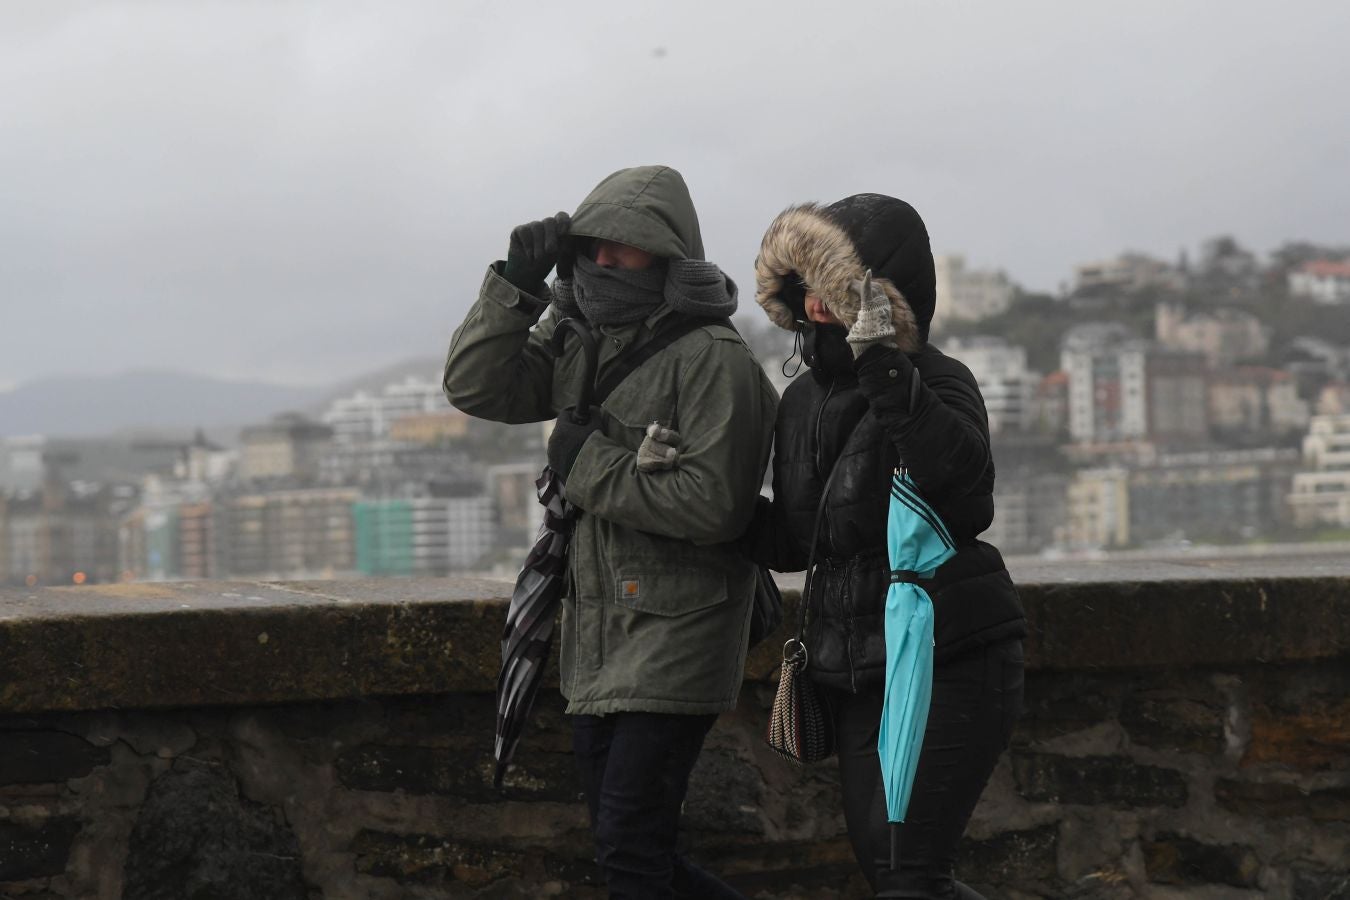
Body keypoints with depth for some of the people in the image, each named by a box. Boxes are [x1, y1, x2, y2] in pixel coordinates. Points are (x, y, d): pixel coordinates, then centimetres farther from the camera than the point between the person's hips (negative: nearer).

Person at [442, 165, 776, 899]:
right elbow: (474, 386, 5)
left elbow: (712, 506, -21)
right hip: (597, 638, 9)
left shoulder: (713, 359, -14)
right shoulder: (583, 349, 11)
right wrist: (514, 285, -4)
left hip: (674, 637, -9)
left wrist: (590, 464, -15)